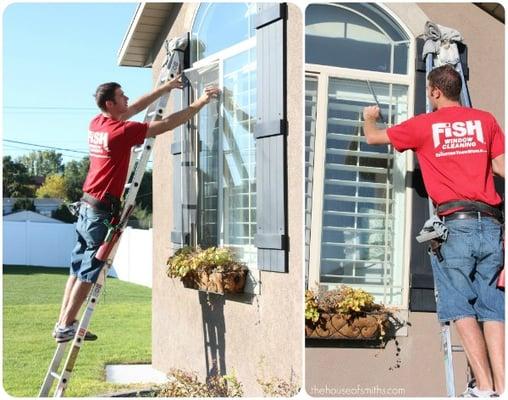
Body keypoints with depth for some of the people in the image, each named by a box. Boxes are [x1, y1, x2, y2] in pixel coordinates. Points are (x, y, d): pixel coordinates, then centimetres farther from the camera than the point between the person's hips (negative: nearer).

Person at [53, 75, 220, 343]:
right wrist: (200, 103, -5)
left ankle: (63, 322, 17)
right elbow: (167, 124, -13)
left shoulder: (96, 123, 6)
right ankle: (66, 326, 2)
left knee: (79, 268, 13)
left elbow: (133, 109, 19)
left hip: (87, 205, 9)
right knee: (89, 272, -2)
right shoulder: (120, 131, -16)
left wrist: (165, 88, 21)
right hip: (103, 210, -9)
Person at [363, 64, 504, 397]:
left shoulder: (423, 125, 8)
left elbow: (373, 137, 23)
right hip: (490, 224, 3)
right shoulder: (486, 120, 14)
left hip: (454, 224, -3)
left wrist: (369, 117, 43)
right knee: (492, 311, 2)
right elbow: (503, 168, 10)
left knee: (462, 309, -1)